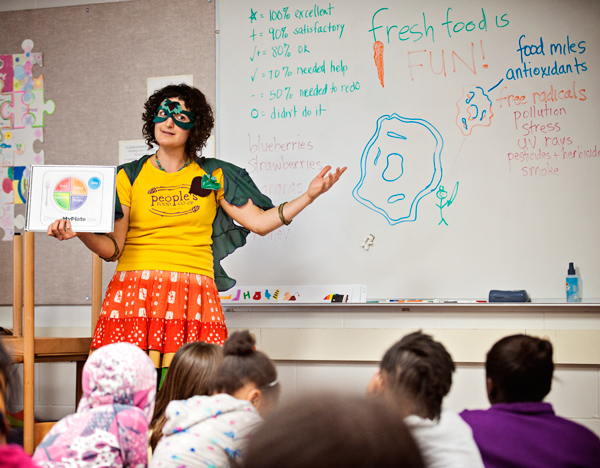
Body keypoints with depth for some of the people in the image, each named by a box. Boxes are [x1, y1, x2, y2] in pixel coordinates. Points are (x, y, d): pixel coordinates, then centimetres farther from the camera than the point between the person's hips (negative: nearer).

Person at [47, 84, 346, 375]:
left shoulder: (213, 175, 13)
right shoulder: (129, 176, 9)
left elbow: (259, 222, 8)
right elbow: (113, 248, 3)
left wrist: (309, 195, 1)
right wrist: (80, 231, -16)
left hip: (193, 293, 1)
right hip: (135, 289, -1)